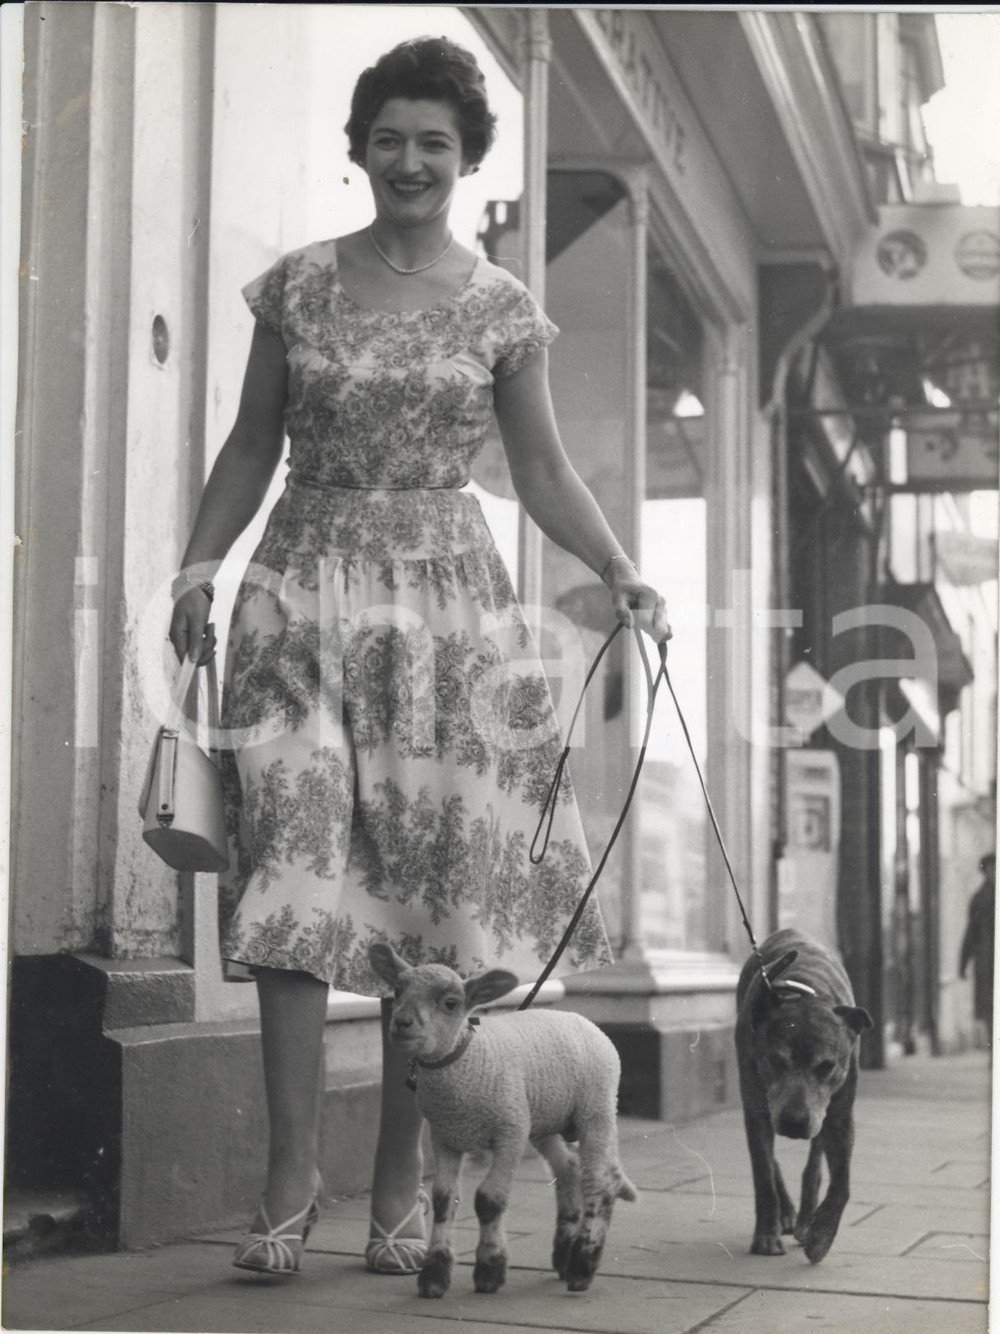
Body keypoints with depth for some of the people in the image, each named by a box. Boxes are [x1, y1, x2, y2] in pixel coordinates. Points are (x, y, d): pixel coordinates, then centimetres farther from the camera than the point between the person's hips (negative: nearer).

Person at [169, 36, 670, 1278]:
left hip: (449, 601, 0)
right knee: (297, 872, -9)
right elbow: (252, 446, 12)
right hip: (305, 591, 0)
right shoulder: (297, 286, 8)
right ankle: (290, 1183, -5)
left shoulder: (503, 309, 6)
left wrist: (619, 572, -7)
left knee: (436, 880, -1)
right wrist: (199, 564, -1)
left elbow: (541, 467, 7)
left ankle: (400, 1186, 8)